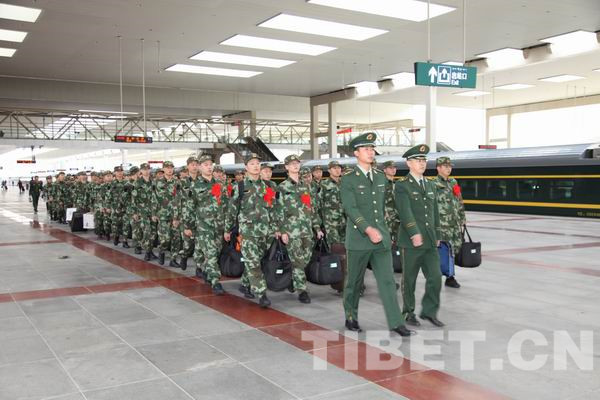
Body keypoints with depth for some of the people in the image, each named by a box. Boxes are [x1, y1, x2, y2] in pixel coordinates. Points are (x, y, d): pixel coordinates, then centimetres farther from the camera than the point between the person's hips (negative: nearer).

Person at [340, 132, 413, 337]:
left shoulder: (380, 177, 12)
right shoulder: (348, 179, -6)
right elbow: (351, 208, -16)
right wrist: (368, 229, -27)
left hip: (381, 237, 5)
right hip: (358, 238, -4)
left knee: (387, 280, 0)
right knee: (354, 281, 9)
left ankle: (396, 323, 1)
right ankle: (351, 317, 27)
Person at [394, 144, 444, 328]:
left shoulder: (430, 185, 15)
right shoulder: (402, 185, -6)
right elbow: (405, 211, -18)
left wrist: (437, 236, 19)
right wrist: (414, 234, -27)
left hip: (430, 241, 5)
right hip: (411, 241, -5)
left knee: (435, 277, 1)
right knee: (409, 279, 6)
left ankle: (429, 311, 17)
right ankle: (409, 312, 21)